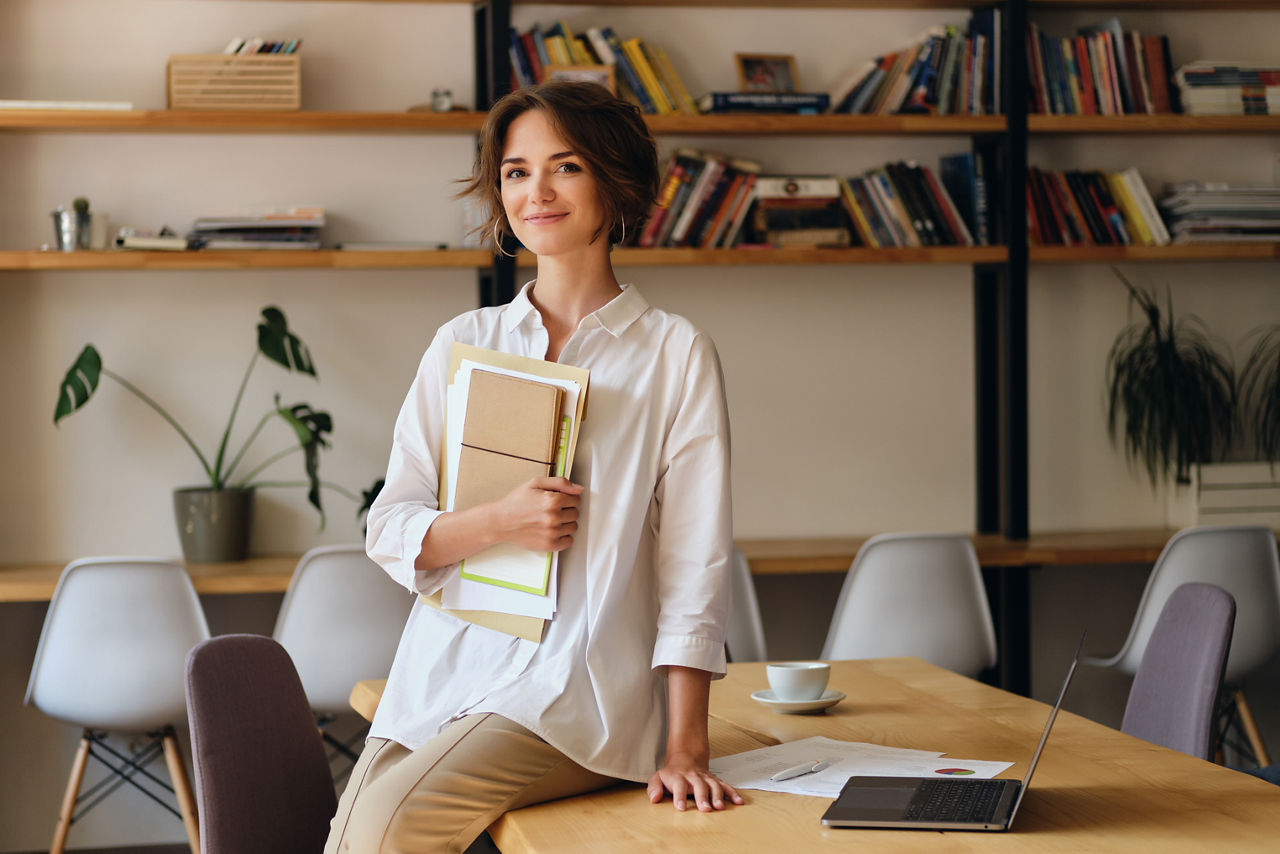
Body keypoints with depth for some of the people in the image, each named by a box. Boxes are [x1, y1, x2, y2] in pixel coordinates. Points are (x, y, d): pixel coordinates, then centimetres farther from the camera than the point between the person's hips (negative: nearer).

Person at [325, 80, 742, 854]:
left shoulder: (675, 355, 1)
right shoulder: (463, 343, 12)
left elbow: (695, 565, -3)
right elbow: (391, 533, 8)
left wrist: (685, 749, -11)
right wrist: (498, 521, -12)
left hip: (579, 686, -4)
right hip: (444, 668, 4)